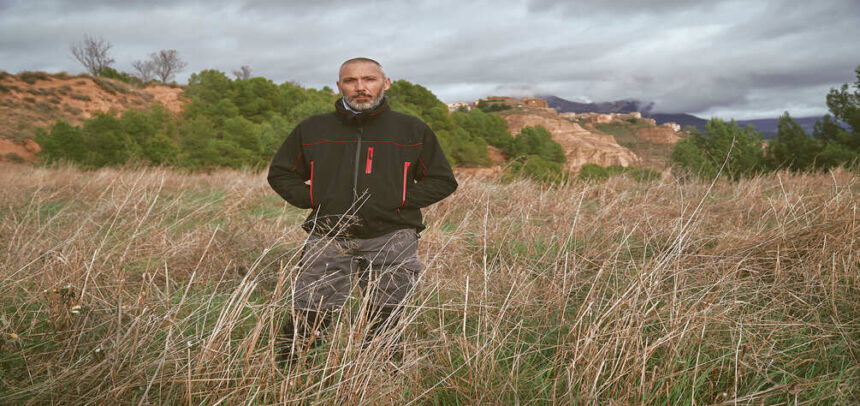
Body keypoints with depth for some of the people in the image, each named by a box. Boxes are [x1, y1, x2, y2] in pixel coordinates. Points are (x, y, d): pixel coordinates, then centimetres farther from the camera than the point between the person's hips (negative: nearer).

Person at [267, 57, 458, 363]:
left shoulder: (413, 130, 7)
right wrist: (312, 200, 2)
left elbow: (442, 180, 10)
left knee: (384, 325, 5)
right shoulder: (312, 129, 11)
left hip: (391, 238, -1)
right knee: (303, 324, -2)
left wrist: (399, 201, -4)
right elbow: (280, 173, 21)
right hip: (328, 239, 1)